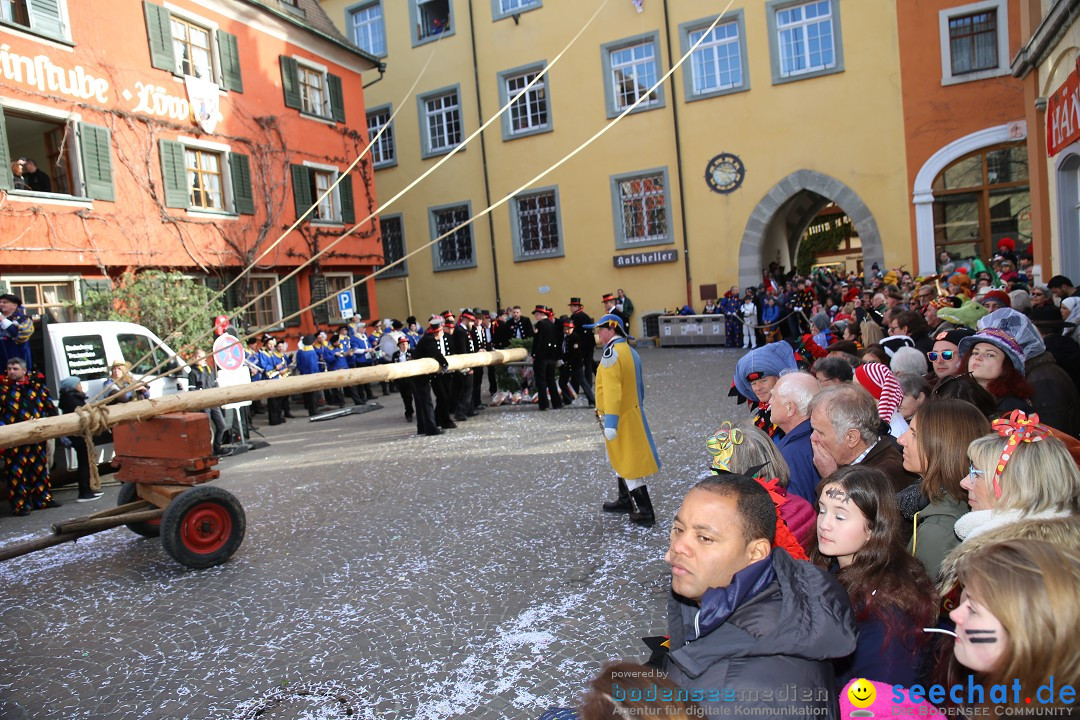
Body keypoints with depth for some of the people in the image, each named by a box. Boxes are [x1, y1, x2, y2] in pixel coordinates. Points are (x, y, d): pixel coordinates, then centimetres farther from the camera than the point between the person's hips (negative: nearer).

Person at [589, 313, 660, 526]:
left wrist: (610, 422, -29)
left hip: (619, 416, -9)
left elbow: (612, 389, -27)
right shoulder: (630, 351, 9)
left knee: (627, 463, -1)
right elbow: (639, 386, 16)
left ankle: (644, 512, 4)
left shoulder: (611, 352, -19)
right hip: (632, 413, 9)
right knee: (623, 459, 22)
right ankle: (625, 500, 36)